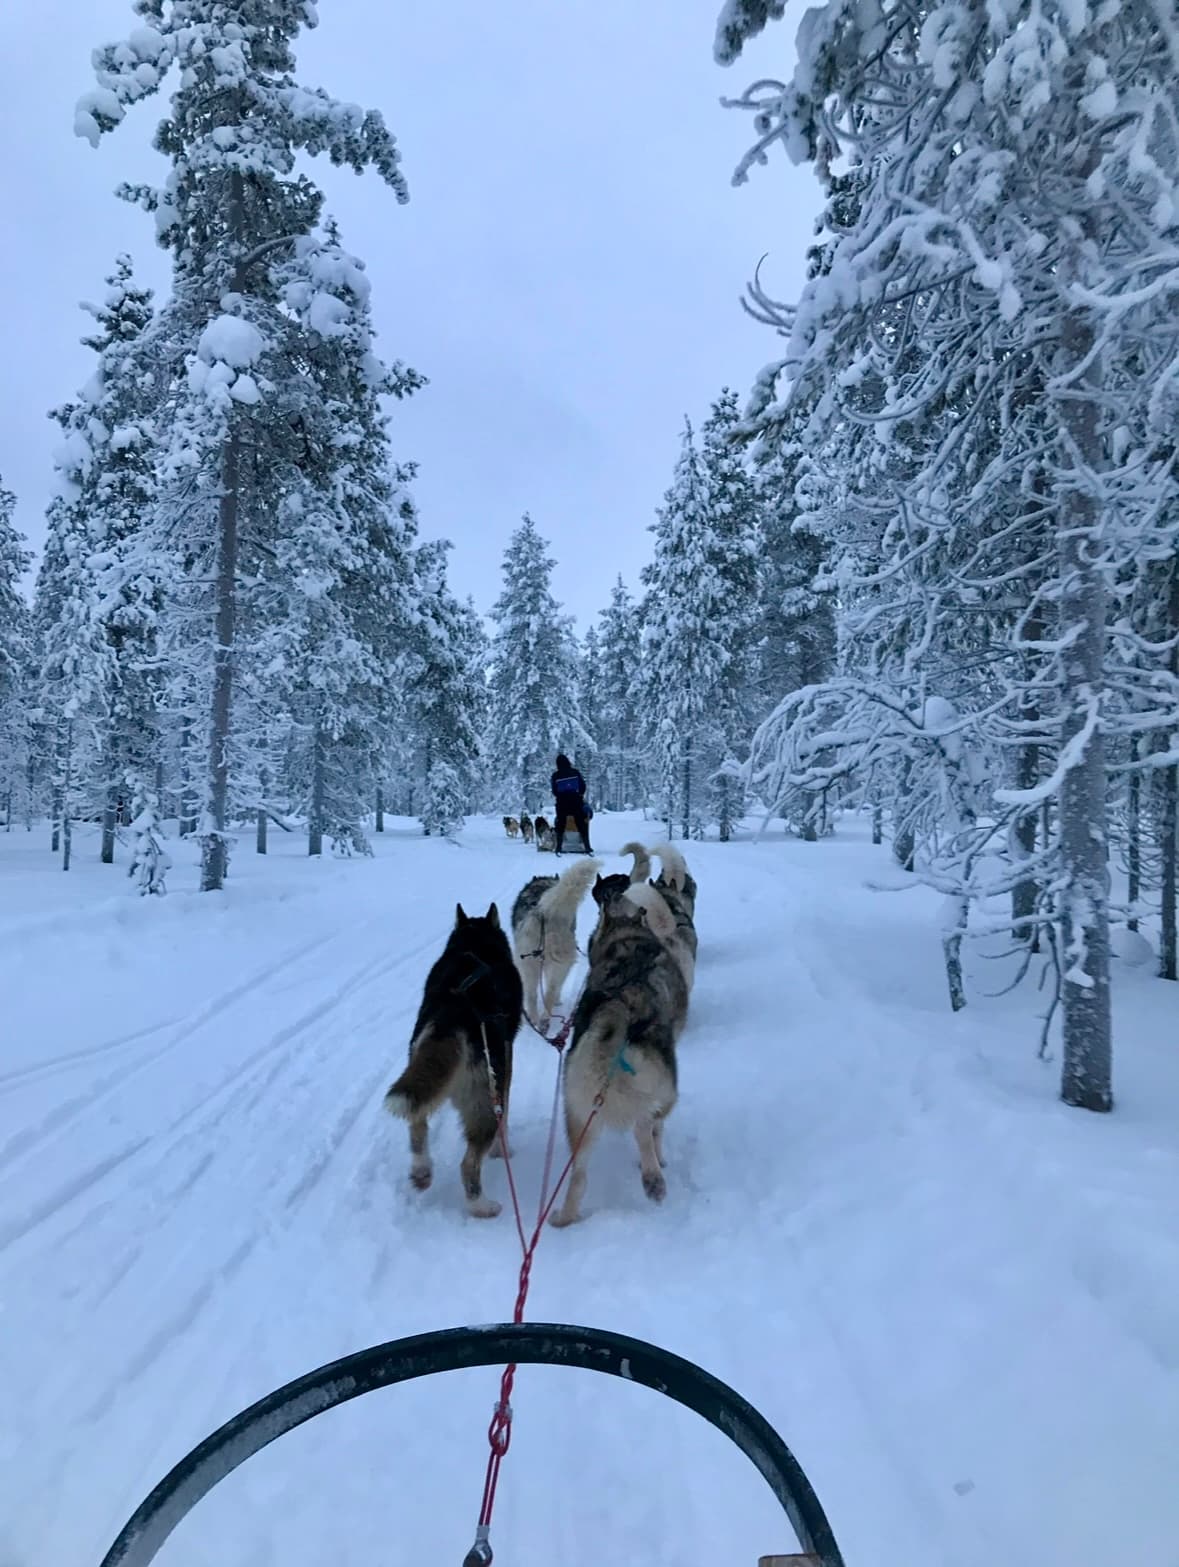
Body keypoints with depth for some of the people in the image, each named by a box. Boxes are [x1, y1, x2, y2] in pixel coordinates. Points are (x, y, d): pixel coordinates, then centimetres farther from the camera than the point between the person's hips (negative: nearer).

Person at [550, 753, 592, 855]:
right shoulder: (575, 772, -3)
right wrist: (580, 795, 17)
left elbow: (554, 792, 2)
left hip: (562, 803, 0)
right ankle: (587, 847, 0)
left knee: (560, 826, 11)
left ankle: (559, 848, 8)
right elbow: (583, 786, 1)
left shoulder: (555, 776, -3)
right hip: (576, 802, 0)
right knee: (582, 825, 5)